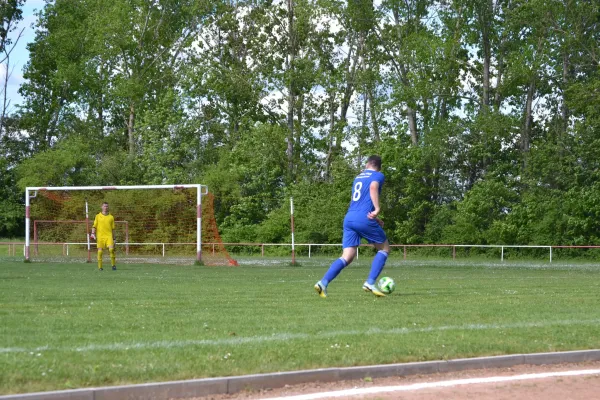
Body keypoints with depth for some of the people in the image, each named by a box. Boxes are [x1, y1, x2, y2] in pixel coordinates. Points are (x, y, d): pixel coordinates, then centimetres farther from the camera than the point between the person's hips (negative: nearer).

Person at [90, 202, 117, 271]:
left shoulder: (111, 217, 11)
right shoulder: (98, 216, 9)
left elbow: (113, 229, 14)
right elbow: (94, 226, 8)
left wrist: (114, 239, 11)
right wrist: (93, 233, -9)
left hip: (109, 236, 0)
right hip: (100, 236, 0)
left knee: (111, 249, -17)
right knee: (100, 251, -3)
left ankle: (113, 265, -6)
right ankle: (100, 267, 7)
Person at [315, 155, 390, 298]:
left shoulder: (358, 177, 27)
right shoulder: (378, 176, 7)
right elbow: (373, 187, -17)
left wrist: (376, 219, 37)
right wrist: (377, 208, -21)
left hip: (349, 218, 6)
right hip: (364, 219, -6)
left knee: (347, 257, 1)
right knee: (384, 248, 13)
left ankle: (323, 282, -20)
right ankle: (370, 283, -1)